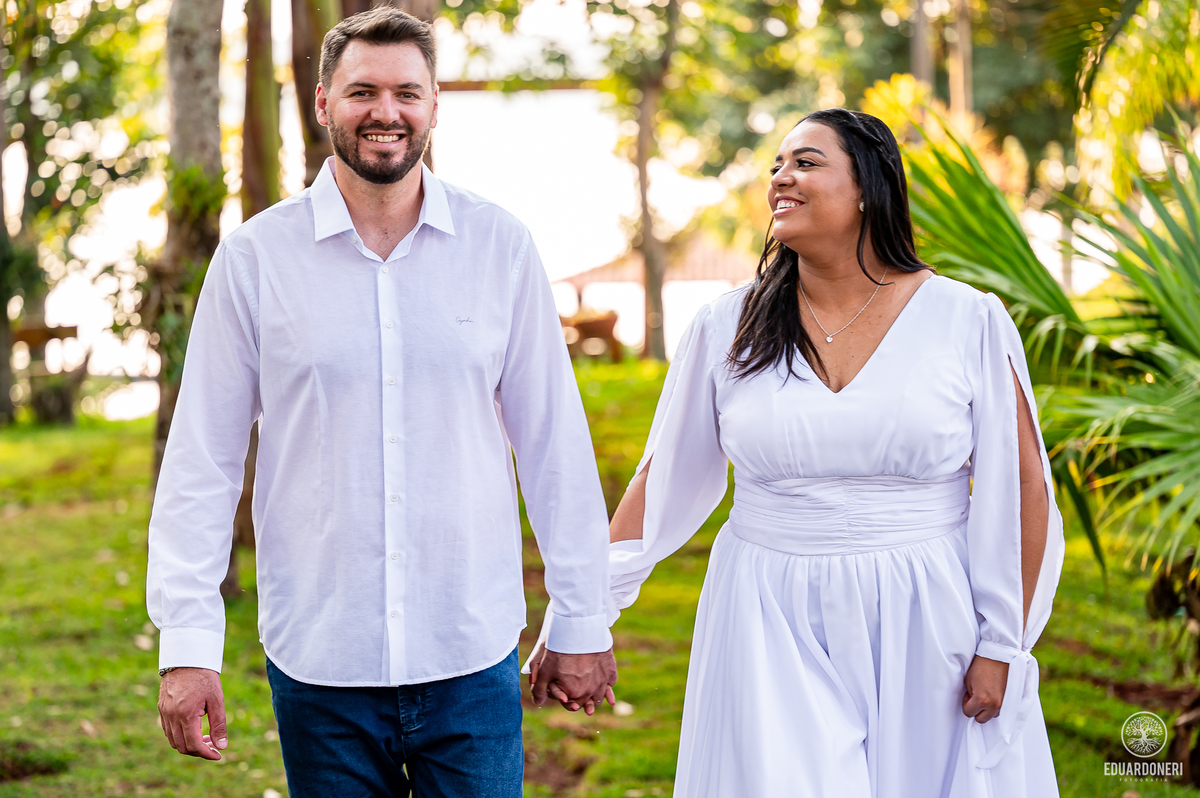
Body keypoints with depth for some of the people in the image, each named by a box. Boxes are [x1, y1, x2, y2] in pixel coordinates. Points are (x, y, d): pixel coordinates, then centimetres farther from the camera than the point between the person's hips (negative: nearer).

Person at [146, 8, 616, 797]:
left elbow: (555, 442, 4)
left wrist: (582, 620, 6)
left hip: (470, 659, 0)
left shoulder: (499, 246, 0)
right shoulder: (254, 258, -2)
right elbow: (202, 459, 0)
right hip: (318, 664, 0)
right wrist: (187, 642, -4)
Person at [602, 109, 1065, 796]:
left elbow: (1019, 491, -1)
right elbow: (666, 480, 8)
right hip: (776, 636, 1)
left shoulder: (969, 322, -3)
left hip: (926, 633, -1)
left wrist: (1001, 648, -4)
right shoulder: (728, 328, 3)